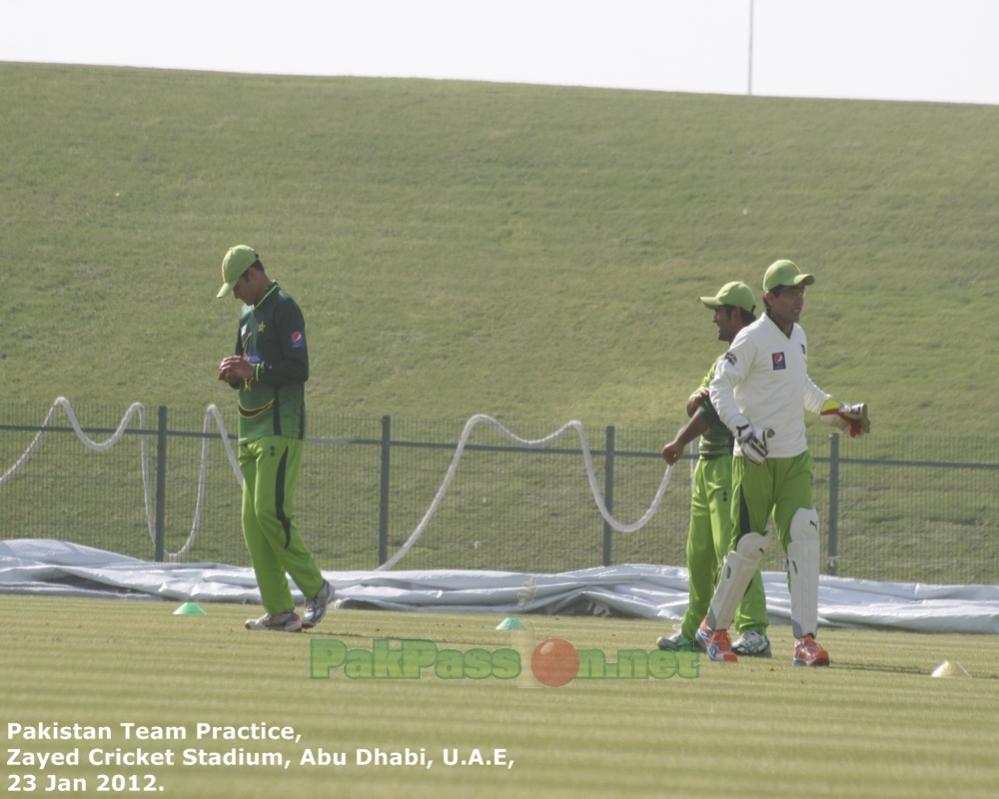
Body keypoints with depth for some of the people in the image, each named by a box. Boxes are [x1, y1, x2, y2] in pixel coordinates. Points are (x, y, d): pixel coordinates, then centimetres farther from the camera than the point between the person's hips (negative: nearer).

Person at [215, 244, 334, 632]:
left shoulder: (284, 310, -9)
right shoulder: (247, 315, 19)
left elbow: (299, 370, -17)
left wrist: (253, 371, -19)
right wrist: (233, 374, 4)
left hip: (281, 429, -9)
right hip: (252, 431, 9)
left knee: (271, 510, -17)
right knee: (253, 520, 4)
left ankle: (315, 588, -4)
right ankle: (279, 611, 5)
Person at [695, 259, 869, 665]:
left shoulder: (798, 336, 12)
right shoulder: (753, 339, -12)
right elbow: (720, 387, -14)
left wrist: (836, 410, 26)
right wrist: (743, 428, -27)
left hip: (795, 457, 6)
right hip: (755, 460, -6)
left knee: (804, 535, -10)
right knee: (748, 544, -3)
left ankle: (805, 639, -14)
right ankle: (714, 628, 19)